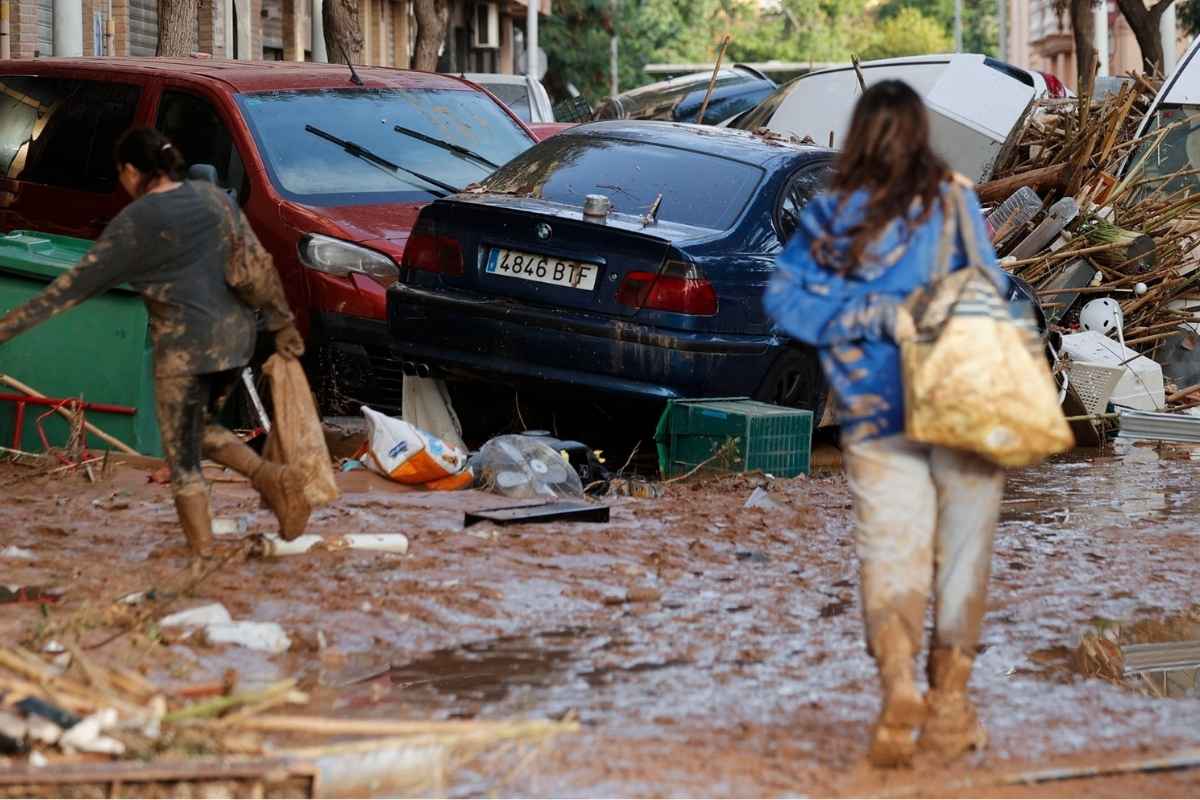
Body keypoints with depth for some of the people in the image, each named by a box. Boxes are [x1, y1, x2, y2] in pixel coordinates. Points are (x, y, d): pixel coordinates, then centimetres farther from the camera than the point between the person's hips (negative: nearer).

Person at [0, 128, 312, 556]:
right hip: (236, 336, 6)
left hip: (184, 347, -6)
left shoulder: (134, 223, -9)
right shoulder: (212, 196, 6)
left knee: (183, 459, 5)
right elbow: (258, 263, 6)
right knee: (201, 430, 25)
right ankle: (271, 476, 1)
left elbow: (76, 283, -8)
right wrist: (282, 324, 14)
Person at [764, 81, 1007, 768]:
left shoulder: (830, 215, 2)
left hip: (875, 416, 1)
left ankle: (899, 684, -19)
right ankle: (948, 706, 11)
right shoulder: (953, 199, -5)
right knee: (962, 553, 9)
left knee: (890, 552, 5)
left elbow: (783, 295, 0)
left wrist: (868, 317, -2)